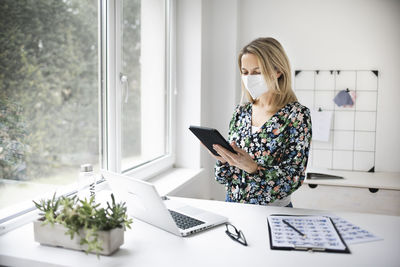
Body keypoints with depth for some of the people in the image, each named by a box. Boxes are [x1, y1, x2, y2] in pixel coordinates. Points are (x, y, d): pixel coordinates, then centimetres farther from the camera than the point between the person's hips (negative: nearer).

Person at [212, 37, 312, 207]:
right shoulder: (241, 112, 6)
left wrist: (251, 167, -26)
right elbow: (223, 177, 11)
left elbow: (294, 177, -13)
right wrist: (222, 155, -10)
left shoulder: (297, 115, -8)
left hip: (272, 211, -3)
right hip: (232, 204, 3)